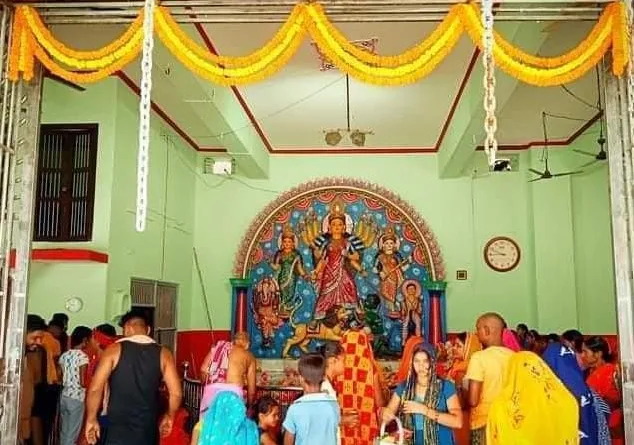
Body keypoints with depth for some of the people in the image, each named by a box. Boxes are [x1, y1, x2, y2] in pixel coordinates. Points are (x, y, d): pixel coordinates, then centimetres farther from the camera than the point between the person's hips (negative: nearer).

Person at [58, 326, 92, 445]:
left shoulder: (64, 355, 6)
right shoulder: (83, 356, -15)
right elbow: (83, 383, -18)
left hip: (64, 397, 7)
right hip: (77, 398, -7)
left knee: (63, 432, 15)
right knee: (72, 435, 0)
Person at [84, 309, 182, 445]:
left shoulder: (114, 350, -4)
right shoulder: (162, 353, 1)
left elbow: (95, 389, -9)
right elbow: (176, 393, -2)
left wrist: (91, 419, 3)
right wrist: (169, 417, 14)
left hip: (118, 430, -2)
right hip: (148, 430, 2)